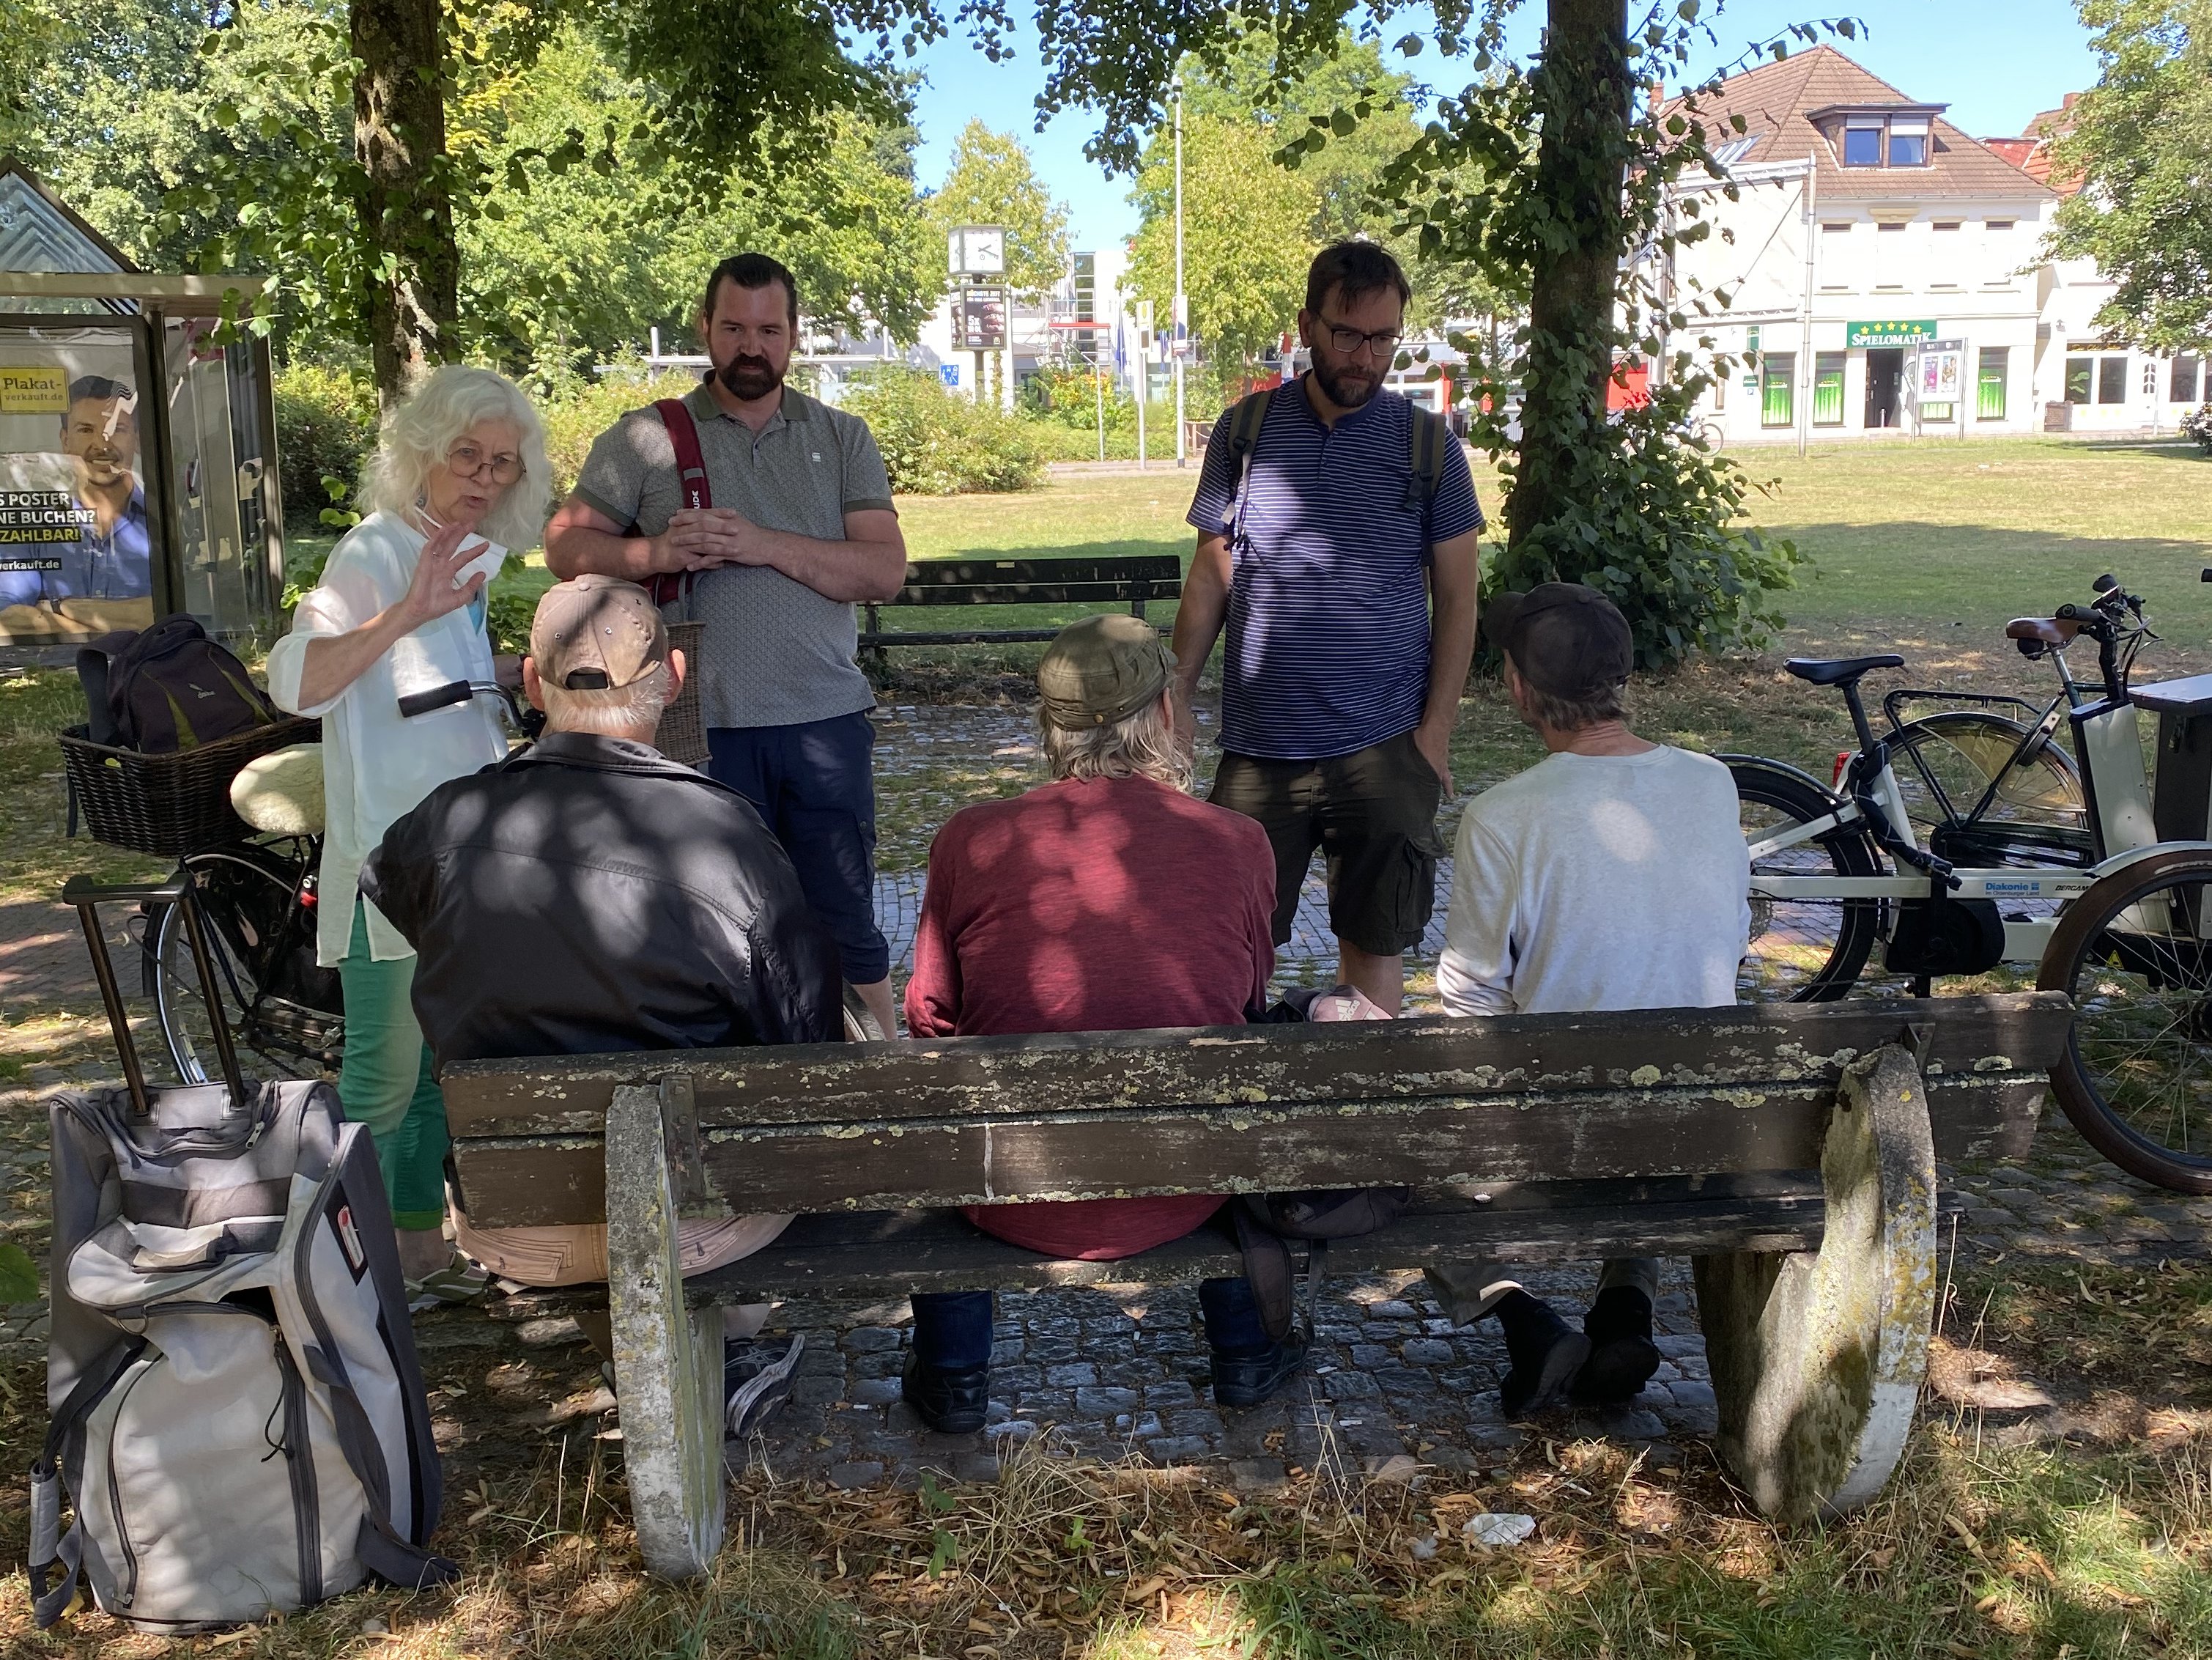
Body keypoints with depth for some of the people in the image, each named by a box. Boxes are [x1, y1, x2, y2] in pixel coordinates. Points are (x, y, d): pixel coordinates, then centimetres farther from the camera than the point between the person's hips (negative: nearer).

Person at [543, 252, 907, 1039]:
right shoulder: (645, 439, 7)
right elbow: (566, 546, 3)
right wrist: (655, 553, -16)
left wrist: (764, 545, -13)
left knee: (846, 923, 6)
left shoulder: (842, 439, 9)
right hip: (700, 727, 0)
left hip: (824, 720, 1)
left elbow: (885, 569, -2)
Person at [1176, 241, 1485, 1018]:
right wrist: (1176, 699, 2)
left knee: (1376, 941, 6)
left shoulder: (1428, 445, 2)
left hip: (1384, 749, -1)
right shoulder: (1245, 431, 5)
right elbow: (1211, 576, 9)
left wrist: (1436, 730, -4)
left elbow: (1456, 596, 3)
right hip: (1257, 746, 1)